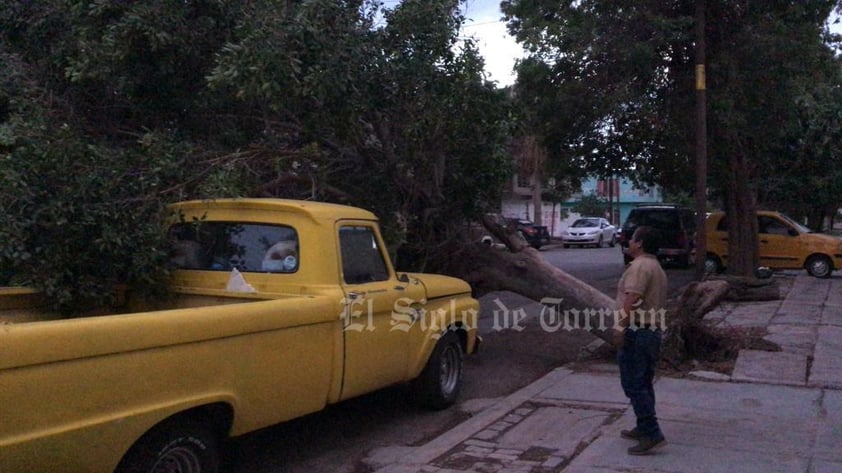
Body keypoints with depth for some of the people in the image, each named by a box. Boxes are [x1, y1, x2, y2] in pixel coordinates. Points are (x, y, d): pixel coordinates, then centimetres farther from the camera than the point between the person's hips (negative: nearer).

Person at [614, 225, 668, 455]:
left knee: (633, 384, -8)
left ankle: (652, 434, -9)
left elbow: (632, 299, -25)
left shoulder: (640, 266, -15)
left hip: (636, 331, -10)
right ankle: (644, 428, 24)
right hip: (653, 331, 10)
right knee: (644, 383, 17)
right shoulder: (656, 267, 18)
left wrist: (621, 328, -25)